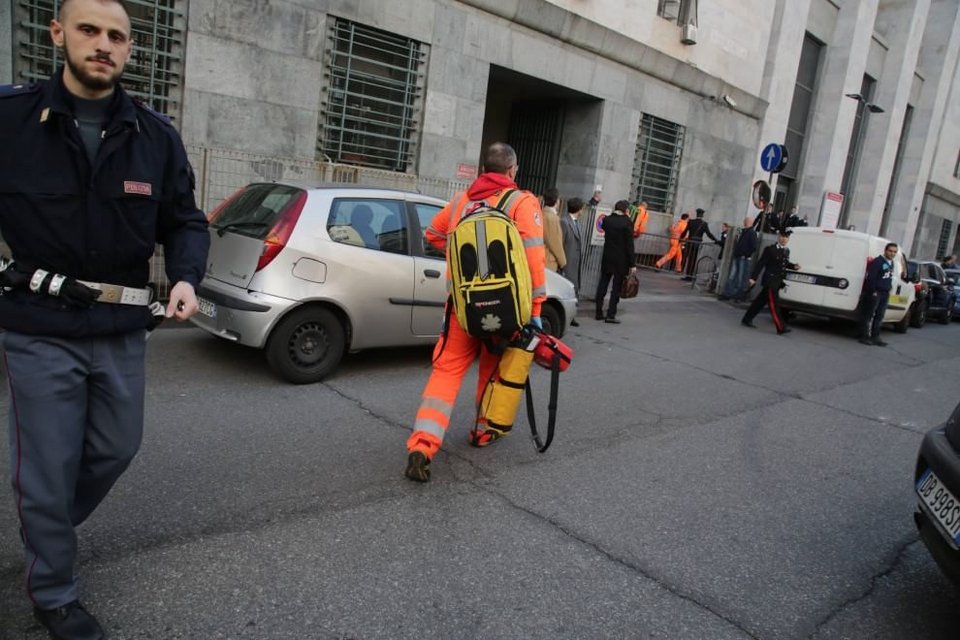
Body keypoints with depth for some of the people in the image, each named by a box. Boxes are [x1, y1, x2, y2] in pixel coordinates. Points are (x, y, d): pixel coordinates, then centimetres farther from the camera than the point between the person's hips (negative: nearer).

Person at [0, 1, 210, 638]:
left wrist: (187, 277, -13)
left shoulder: (156, 135, 1)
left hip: (122, 330, 4)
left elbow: (185, 221, 4)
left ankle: (51, 529, 50)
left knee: (118, 447, 19)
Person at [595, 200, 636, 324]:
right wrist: (632, 264, -8)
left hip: (607, 258, 4)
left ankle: (599, 313, 14)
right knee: (617, 287, 3)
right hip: (621, 260, -4)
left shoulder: (606, 220, -1)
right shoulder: (627, 223, -13)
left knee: (602, 285, 11)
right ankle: (611, 315, 2)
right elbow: (630, 245, -12)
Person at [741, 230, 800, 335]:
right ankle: (781, 328, -9)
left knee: (760, 301, 14)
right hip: (770, 281, -8)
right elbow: (760, 264, -12)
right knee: (774, 304, -7)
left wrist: (793, 266, 6)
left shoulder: (786, 251, 11)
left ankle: (747, 320, 23)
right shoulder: (770, 249, -10)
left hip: (778, 282, 8)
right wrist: (753, 277, -16)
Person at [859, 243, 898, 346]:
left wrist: (888, 289, 11)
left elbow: (889, 278, 21)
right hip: (875, 293, -9)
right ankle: (864, 337, 0)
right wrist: (873, 291, -18)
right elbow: (870, 278, -17)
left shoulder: (891, 263, 15)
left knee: (879, 316, 11)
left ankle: (875, 337, 16)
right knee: (869, 315, -4)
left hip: (885, 294, 9)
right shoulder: (877, 261, -12)